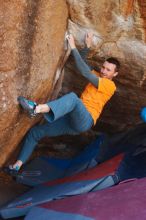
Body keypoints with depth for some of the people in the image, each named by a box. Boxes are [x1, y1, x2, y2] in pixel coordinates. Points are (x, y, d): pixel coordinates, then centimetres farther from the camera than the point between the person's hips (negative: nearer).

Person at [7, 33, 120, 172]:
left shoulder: (110, 85, -4)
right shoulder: (99, 77, 22)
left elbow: (85, 72, -14)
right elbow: (83, 65, 28)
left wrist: (73, 48, -13)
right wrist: (87, 46, 14)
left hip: (84, 121, -9)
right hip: (72, 120, 9)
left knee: (73, 97, -40)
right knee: (35, 131, 5)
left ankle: (37, 109, -62)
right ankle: (17, 165, 7)